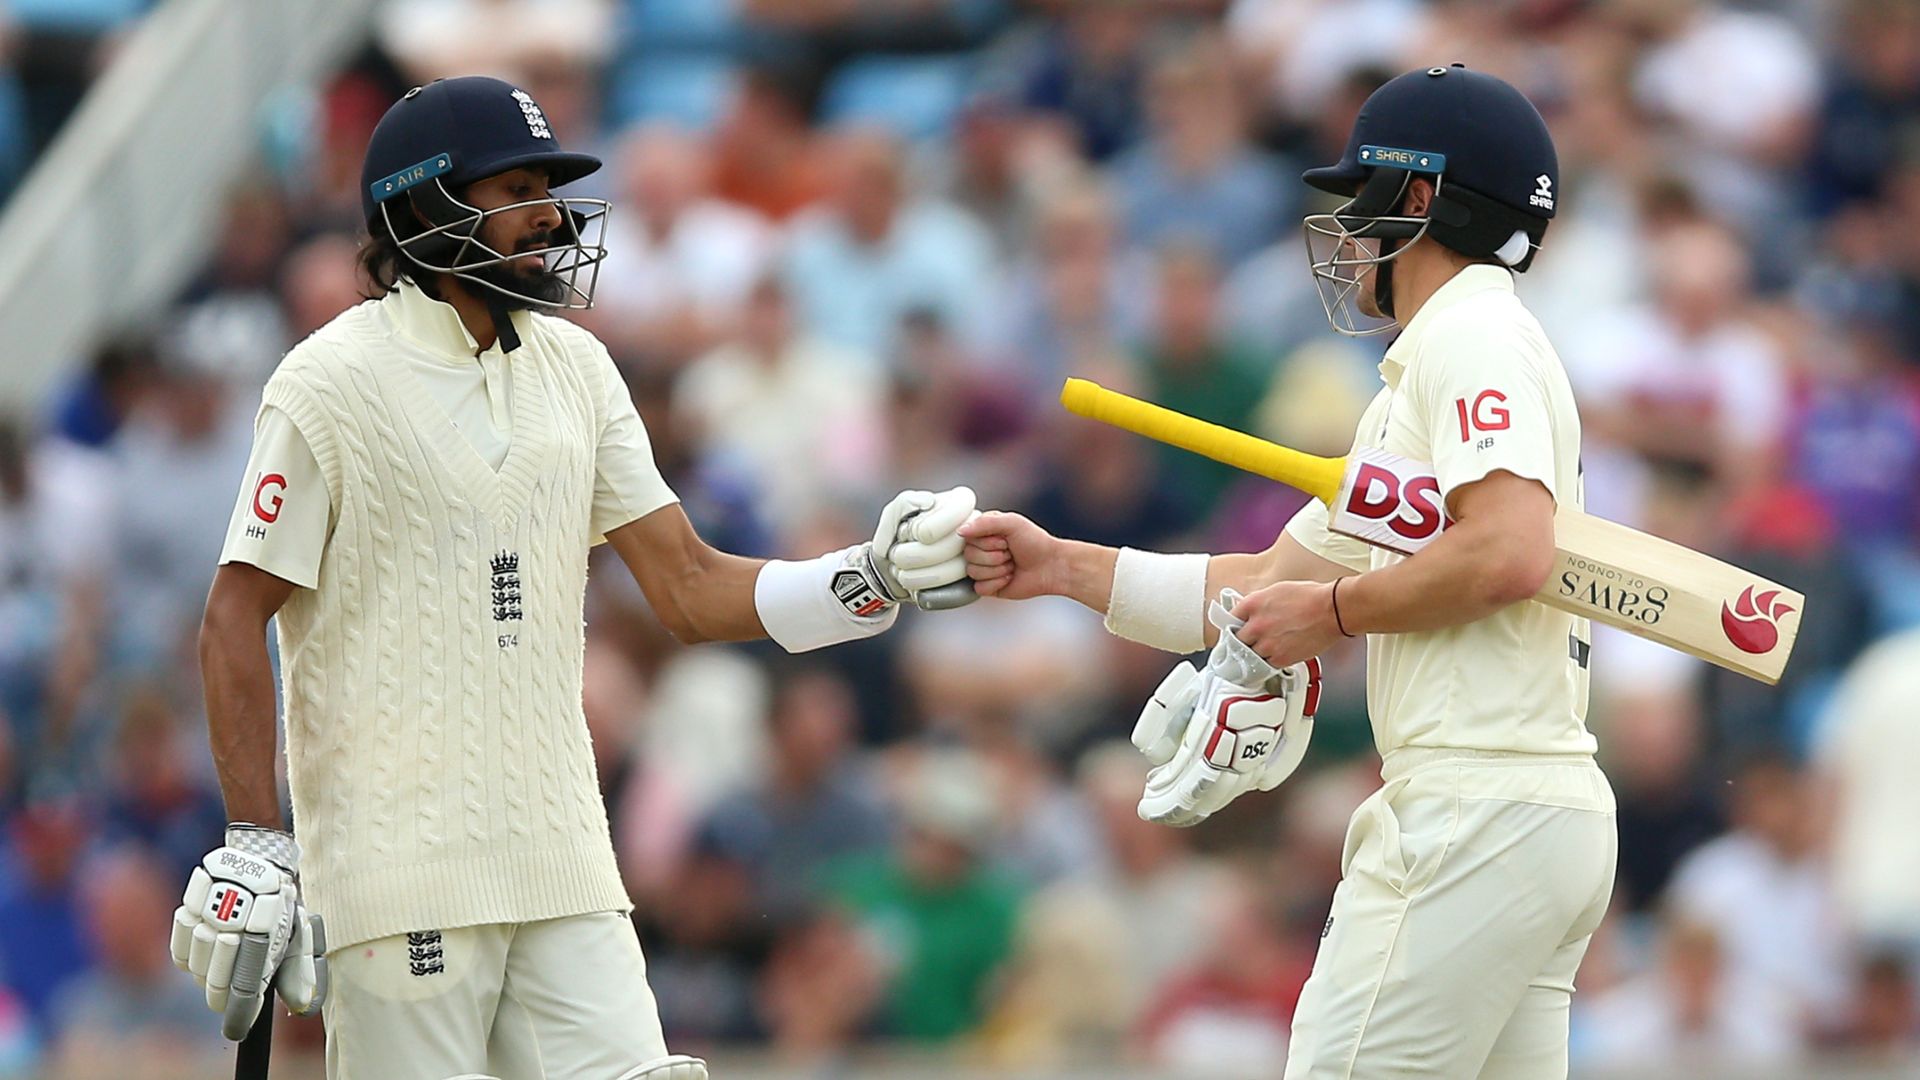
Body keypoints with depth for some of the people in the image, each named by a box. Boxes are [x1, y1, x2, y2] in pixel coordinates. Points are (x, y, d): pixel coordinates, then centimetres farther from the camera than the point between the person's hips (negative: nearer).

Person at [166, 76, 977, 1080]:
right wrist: (253, 845, -13)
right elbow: (235, 622, -6)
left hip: (563, 864, 6)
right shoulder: (333, 383, -6)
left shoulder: (575, 368, 12)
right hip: (398, 873, -6)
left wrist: (875, 579, -5)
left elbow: (689, 591, 10)